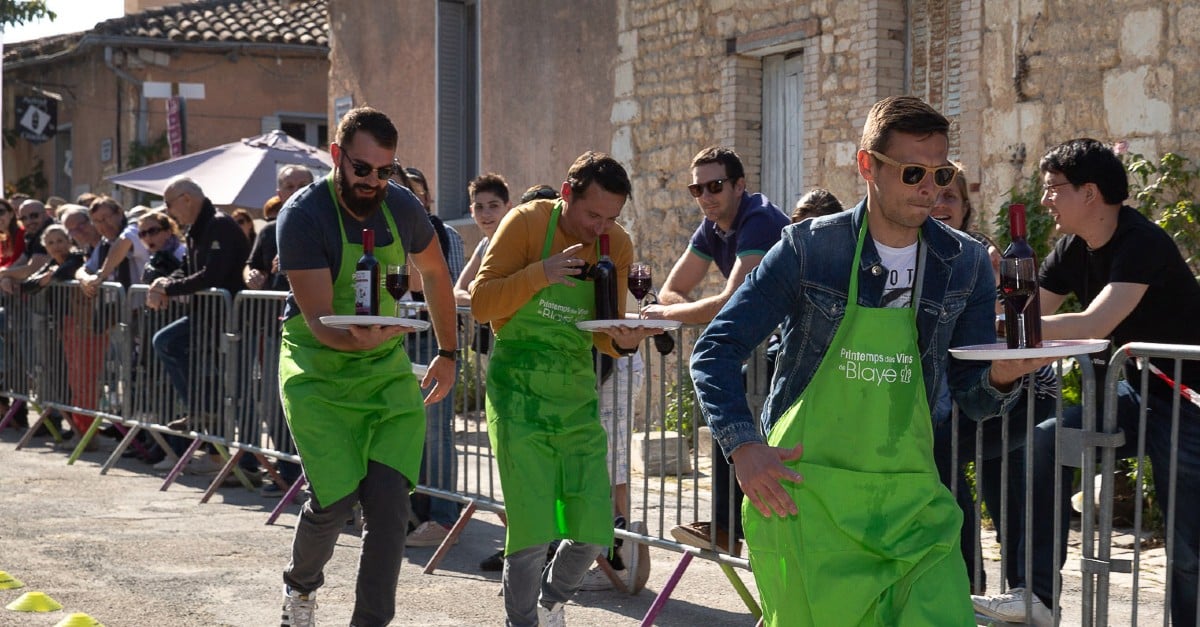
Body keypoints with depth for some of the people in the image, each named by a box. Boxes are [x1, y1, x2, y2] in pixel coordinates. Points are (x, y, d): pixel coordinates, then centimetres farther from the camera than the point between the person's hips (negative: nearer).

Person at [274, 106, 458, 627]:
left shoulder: (402, 207, -4)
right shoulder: (304, 215, -18)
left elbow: (435, 274, 16)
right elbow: (318, 321, -22)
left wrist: (447, 353, 18)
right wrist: (357, 337, -42)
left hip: (388, 370, 4)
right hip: (319, 372, -4)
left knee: (388, 503, -10)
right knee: (336, 498, -11)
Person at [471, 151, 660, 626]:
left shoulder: (617, 245, 2)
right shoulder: (527, 223, -10)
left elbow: (603, 336, 8)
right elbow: (481, 304, -13)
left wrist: (623, 341, -15)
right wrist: (541, 273, -26)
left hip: (577, 395, 4)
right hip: (520, 395, -4)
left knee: (594, 531, 3)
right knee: (532, 532, -11)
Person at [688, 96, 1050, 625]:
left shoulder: (965, 264, 4)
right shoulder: (809, 249, -5)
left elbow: (972, 399, 8)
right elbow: (715, 351, -3)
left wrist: (999, 377, -15)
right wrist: (743, 446, -15)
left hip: (909, 497, 3)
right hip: (803, 492, -2)